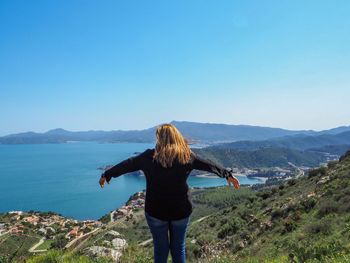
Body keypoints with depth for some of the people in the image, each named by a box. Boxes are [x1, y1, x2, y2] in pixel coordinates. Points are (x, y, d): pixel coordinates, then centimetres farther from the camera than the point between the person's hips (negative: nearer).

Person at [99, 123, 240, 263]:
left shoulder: (149, 156, -9)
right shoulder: (187, 155, -5)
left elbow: (127, 165, 1)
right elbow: (209, 164, 6)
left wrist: (106, 175, 16)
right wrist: (228, 174, 19)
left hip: (156, 210, -1)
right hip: (181, 209, 2)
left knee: (160, 247, 15)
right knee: (178, 247, 18)